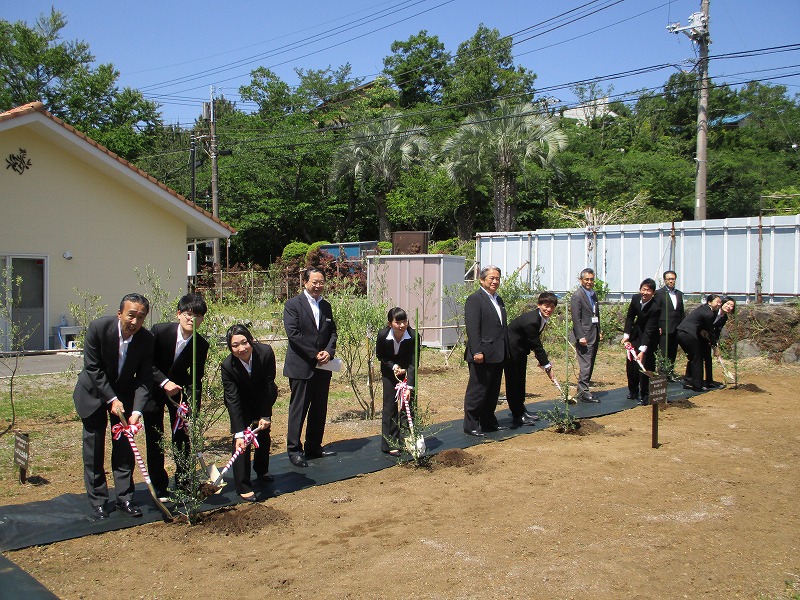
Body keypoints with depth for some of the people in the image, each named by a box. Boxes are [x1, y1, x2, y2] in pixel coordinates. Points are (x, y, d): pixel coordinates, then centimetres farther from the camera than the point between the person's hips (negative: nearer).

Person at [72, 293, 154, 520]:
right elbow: (93, 369, -20)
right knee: (94, 449, 1)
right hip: (94, 393, -2)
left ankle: (125, 498, 13)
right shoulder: (98, 327, -25)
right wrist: (112, 399, -24)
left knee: (124, 448, 3)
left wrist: (136, 411, -27)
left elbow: (144, 379, -16)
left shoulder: (146, 339, -19)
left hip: (124, 394, 2)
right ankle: (98, 501, 12)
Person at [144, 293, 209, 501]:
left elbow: (195, 380, -14)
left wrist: (193, 410, -24)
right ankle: (159, 487, 10)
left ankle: (183, 483, 18)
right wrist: (164, 382, -30)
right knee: (155, 439, -1)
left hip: (179, 388, 2)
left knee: (182, 437, 3)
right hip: (153, 389, -2)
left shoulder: (201, 345, -17)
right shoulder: (159, 331, -23)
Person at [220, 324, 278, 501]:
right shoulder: (227, 366, -34)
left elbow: (268, 385, -23)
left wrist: (265, 416, -23)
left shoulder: (266, 352, -32)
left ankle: (261, 471, 41)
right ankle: (243, 486, -2)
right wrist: (239, 433, -35)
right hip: (241, 404, -2)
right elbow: (233, 400, -31)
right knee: (242, 442, -12)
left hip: (264, 398, 2)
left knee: (264, 434, 16)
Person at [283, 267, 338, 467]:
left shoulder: (326, 306, 13)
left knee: (319, 409, 11)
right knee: (298, 409, -1)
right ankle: (294, 450, 9)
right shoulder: (293, 304, -6)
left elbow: (332, 332, 13)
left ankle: (314, 447, 23)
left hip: (323, 367, 6)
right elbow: (293, 334, -14)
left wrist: (329, 351, -6)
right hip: (301, 366, -6)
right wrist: (315, 354, -15)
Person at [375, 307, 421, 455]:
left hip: (407, 371, 0)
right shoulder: (382, 335, -26)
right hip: (389, 371, 0)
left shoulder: (413, 336, -29)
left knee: (409, 403, -3)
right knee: (390, 406, -2)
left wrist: (409, 387, -36)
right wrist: (393, 366, -21)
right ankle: (390, 444, 4)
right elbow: (379, 355, -6)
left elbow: (413, 363, -28)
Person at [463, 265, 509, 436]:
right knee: (477, 391, -2)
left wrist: (506, 351, 17)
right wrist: (477, 352, -23)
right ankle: (470, 426, 6)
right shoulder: (474, 299, -10)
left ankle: (489, 423, 27)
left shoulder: (499, 300, 17)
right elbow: (472, 328, -17)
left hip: (498, 356, 9)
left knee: (493, 392, 16)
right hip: (483, 356, -9)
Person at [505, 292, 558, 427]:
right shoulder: (531, 321, -30)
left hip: (521, 349, 10)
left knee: (520, 380, 18)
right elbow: (536, 345, -25)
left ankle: (521, 411, 30)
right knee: (513, 381, -2)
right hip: (511, 349, -10)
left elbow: (536, 343, 6)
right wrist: (546, 365, -19)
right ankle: (517, 415, 5)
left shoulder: (542, 318, -1)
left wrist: (543, 361, 2)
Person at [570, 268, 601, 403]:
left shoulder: (594, 294, 16)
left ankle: (582, 390, 18)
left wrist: (599, 331, 16)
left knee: (590, 365, 10)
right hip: (585, 336, -8)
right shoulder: (577, 296, -10)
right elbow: (576, 319, -15)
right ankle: (584, 392, -3)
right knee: (585, 365, -8)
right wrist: (580, 336, -19)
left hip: (594, 335, 8)